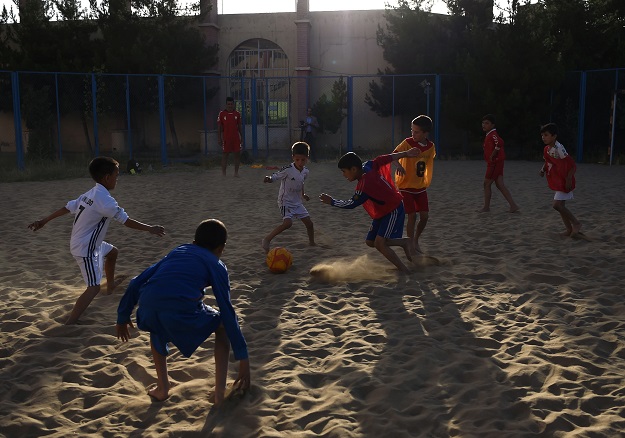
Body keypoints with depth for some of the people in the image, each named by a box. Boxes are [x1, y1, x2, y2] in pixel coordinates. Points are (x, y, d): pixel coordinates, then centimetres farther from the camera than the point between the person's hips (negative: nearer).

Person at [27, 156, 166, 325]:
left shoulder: (90, 194, 3)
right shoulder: (105, 199, -23)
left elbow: (67, 207, 9)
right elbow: (127, 221, -21)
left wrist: (44, 221, 18)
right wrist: (150, 229, -11)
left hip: (86, 243, 10)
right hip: (86, 249, -10)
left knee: (112, 252, 32)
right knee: (94, 288, -14)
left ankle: (111, 285, 52)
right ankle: (69, 324, -20)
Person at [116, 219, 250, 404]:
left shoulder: (176, 252, 33)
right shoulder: (216, 265, 21)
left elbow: (136, 283, 28)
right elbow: (227, 312, 14)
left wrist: (122, 317, 38)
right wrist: (243, 358, 16)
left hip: (148, 308, 4)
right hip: (183, 312, -4)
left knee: (157, 327, 41)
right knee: (222, 326, 26)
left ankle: (162, 387, 37)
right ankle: (220, 392, 22)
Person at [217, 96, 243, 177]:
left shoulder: (237, 114, 6)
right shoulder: (222, 114, -2)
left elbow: (239, 126, 12)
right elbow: (219, 127, 0)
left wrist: (241, 136, 9)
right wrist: (219, 138, -5)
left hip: (236, 138, 3)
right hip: (226, 138, -3)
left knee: (237, 154, 2)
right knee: (225, 155, 1)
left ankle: (236, 172, 11)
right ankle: (223, 173, 8)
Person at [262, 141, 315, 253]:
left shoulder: (305, 171, 0)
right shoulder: (288, 170, -21)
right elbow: (275, 177, -21)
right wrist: (268, 179, -42)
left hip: (297, 202, 7)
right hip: (285, 202, -7)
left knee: (309, 223, 9)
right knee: (288, 223, -25)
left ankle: (312, 243, 31)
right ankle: (266, 240, -14)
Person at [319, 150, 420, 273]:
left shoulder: (364, 185, -29)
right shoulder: (368, 166, -5)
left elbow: (351, 204, -23)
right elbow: (386, 158, 4)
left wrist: (331, 201, -13)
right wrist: (406, 154, 16)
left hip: (393, 211, -10)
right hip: (383, 212, 10)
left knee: (380, 243, -20)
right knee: (370, 242, 8)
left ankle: (404, 271, -11)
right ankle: (405, 243, 16)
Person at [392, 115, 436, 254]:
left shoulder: (431, 146, 0)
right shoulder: (407, 143, -15)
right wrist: (398, 165, -50)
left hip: (420, 187, 5)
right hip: (406, 186, -5)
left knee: (424, 216, 2)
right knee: (412, 216, -8)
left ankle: (416, 241, 24)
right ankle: (411, 246, 4)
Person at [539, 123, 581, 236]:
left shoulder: (559, 149, -21)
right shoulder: (546, 149, 6)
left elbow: (572, 165, -20)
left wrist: (569, 179, -24)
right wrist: (543, 170, 5)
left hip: (564, 182, -9)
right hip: (557, 182, 9)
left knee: (557, 205, -15)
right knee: (560, 206, 11)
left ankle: (576, 223, 0)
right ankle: (569, 229, 20)